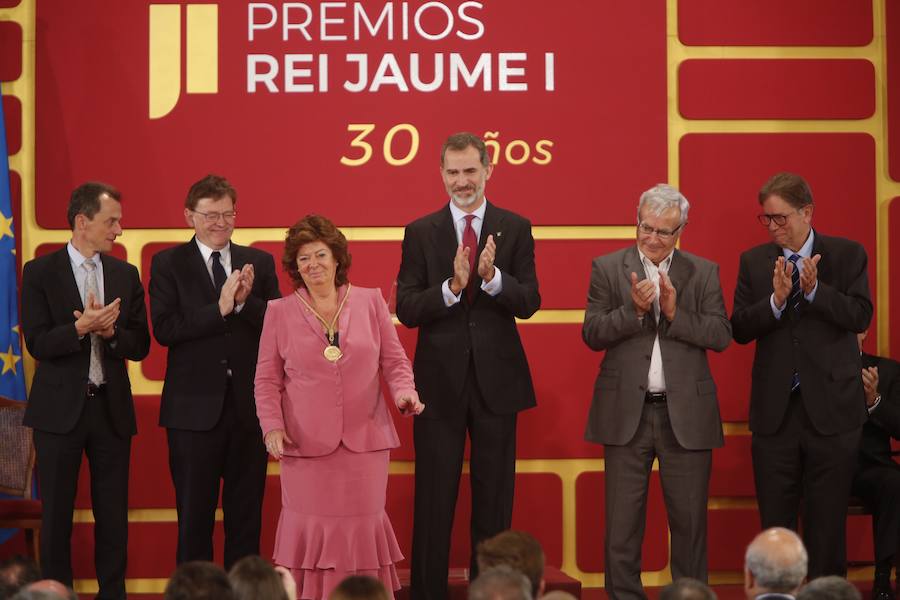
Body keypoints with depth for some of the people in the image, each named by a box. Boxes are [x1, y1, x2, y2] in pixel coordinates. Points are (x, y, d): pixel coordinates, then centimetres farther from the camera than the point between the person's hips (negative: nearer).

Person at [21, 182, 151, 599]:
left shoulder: (126, 275, 7)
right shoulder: (40, 272, -3)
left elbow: (140, 346, 4)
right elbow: (37, 343, -10)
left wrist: (110, 331, -16)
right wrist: (80, 328, -25)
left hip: (111, 408, 3)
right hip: (60, 408, -3)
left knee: (113, 515, 5)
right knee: (56, 514, 4)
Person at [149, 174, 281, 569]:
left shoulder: (259, 263, 8)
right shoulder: (168, 264, 0)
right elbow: (164, 329, -12)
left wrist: (245, 301, -17)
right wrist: (220, 308, -19)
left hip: (248, 404, 2)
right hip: (195, 406, -2)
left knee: (246, 514, 9)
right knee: (194, 514, 5)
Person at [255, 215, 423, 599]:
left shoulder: (370, 302, 7)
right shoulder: (280, 312, 6)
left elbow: (394, 361, 8)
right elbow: (267, 379, 6)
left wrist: (405, 393, -12)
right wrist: (272, 426, -7)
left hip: (364, 439, 1)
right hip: (306, 443, -1)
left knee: (362, 527, 1)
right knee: (311, 530, -2)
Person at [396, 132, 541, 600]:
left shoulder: (515, 229, 3)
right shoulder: (420, 233, 3)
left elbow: (529, 303, -5)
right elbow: (406, 310, -5)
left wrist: (492, 277, -23)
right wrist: (452, 286, -21)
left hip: (496, 380, 1)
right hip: (439, 381, 0)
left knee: (494, 497, 8)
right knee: (433, 499, 3)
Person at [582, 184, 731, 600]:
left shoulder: (704, 273, 6)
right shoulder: (608, 268, 4)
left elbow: (721, 335, -4)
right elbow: (592, 334, -3)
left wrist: (675, 313, -16)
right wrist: (633, 310, -16)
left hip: (686, 413, 0)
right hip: (626, 411, 0)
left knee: (689, 519, 5)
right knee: (622, 521, 4)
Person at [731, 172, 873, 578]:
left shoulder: (847, 255, 1)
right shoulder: (754, 262, 6)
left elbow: (861, 316, -9)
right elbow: (740, 329, -2)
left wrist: (815, 290, -21)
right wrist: (776, 300, -18)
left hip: (831, 407, -2)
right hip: (775, 411, 2)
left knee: (827, 521, 4)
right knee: (774, 523, 7)